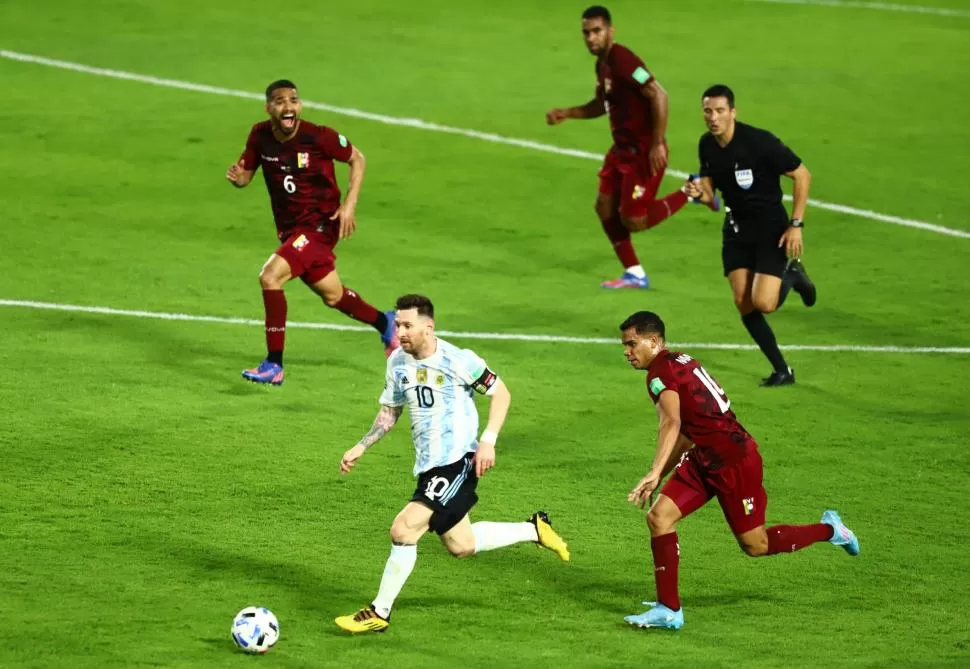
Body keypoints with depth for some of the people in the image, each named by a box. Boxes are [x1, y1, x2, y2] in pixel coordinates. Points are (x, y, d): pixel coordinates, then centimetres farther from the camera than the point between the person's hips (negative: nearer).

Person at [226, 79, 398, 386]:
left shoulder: (318, 136, -19)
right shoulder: (260, 136, -6)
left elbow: (357, 159, -4)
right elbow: (245, 174, 6)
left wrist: (349, 205, -12)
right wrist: (237, 176, -18)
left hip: (319, 224, -6)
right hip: (288, 227, 6)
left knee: (270, 277, -23)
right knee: (332, 295, 20)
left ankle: (274, 365, -14)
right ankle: (385, 323, 49)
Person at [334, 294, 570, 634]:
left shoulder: (458, 361, -14)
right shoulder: (398, 362, 6)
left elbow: (501, 393, -5)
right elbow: (389, 411, 19)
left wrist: (488, 440, -15)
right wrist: (360, 448, 8)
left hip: (458, 461, -8)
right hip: (428, 466, 8)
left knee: (404, 530, -18)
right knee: (460, 545, 15)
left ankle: (379, 613, -8)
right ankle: (534, 530, 34)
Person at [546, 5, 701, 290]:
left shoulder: (622, 60, -22)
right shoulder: (602, 63, 8)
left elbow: (658, 95, -27)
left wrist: (657, 145, -27)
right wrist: (565, 113, 10)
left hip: (644, 151, -10)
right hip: (622, 147, 10)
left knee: (633, 220, -4)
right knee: (605, 207, 9)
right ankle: (635, 274, 17)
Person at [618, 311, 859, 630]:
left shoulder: (661, 372, -18)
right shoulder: (679, 363, 12)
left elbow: (671, 424, -36)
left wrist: (654, 474, -46)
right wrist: (657, 479, 20)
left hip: (734, 462, -10)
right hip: (704, 459, 10)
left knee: (755, 546, 4)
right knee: (658, 516, -3)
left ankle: (829, 530, 25)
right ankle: (669, 610, -1)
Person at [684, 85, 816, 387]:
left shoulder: (759, 141, -21)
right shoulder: (707, 145, -1)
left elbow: (802, 175, -13)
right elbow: (710, 193, 10)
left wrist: (796, 224, -16)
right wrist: (699, 193, -15)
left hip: (771, 226, -6)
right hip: (736, 228, 6)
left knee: (763, 303, -17)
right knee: (743, 303, -4)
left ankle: (792, 276, 18)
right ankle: (781, 371, 11)